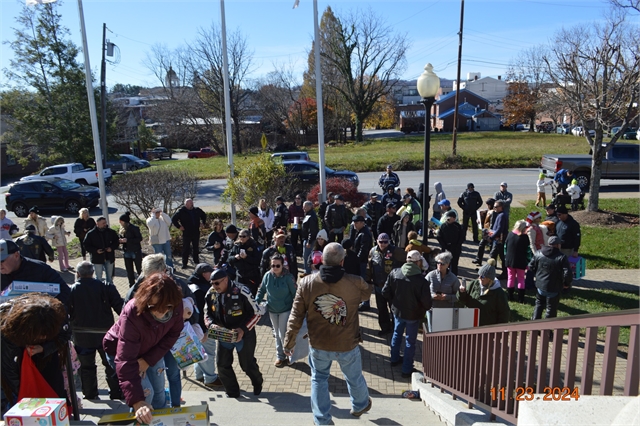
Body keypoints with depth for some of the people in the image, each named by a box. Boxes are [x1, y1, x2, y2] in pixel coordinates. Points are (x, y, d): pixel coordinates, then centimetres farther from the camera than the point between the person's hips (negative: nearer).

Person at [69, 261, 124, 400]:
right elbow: (120, 307, -10)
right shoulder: (106, 287, -8)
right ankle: (117, 395, 21)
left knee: (87, 368, 17)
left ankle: (90, 397, 27)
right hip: (105, 335, 0)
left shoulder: (70, 291, -7)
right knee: (111, 366, 14)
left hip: (82, 338, 0)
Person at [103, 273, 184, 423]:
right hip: (120, 351, -4)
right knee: (145, 392, -12)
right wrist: (137, 401, -49)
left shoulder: (176, 306, -30)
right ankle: (138, 420, 16)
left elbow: (173, 333, -13)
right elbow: (125, 362, -43)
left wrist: (148, 360, -22)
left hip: (152, 350, 4)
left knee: (159, 391, 12)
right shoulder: (132, 315, -43)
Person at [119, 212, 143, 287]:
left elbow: (140, 238, -17)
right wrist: (120, 241, -7)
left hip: (136, 252, -7)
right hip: (127, 252, 7)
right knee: (129, 271, 12)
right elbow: (122, 239, 17)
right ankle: (132, 286, 23)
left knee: (139, 270, 2)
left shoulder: (134, 228, -13)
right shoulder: (122, 229, 6)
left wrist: (127, 240, -22)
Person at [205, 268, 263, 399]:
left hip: (244, 334, -4)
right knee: (222, 365, 6)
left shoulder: (242, 291, -24)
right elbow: (208, 314, 5)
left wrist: (243, 329, -27)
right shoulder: (210, 294, -9)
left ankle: (257, 383, 42)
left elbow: (256, 313, -16)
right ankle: (232, 393, 29)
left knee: (247, 364, 9)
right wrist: (212, 324, -17)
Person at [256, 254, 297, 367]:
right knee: (277, 334, 17)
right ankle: (280, 356, 33)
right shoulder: (267, 276, -10)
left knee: (283, 334, -2)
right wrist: (256, 301, -10)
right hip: (272, 310, 4)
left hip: (285, 310, -4)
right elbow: (262, 290, 3)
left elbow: (295, 294, -13)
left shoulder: (288, 277, -20)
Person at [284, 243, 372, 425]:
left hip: (318, 345, 0)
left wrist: (289, 342, 3)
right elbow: (367, 293, 5)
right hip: (348, 344, 0)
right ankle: (360, 405, 53)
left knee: (319, 379, 25)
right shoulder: (355, 283, -19)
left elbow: (296, 316, -11)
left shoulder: (306, 283, -18)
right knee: (354, 378, 27)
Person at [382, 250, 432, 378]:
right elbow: (427, 303, -21)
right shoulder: (421, 280, -27)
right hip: (413, 314, -4)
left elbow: (385, 292, -7)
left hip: (397, 310, 4)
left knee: (397, 334, 27)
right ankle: (407, 369, 25)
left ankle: (395, 359, 45)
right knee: (410, 341, 12)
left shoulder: (394, 273, -14)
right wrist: (425, 308, 3)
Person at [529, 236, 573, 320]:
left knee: (539, 305, 24)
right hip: (553, 289, -4)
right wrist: (567, 283, -3)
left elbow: (531, 266, 5)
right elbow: (568, 273, -21)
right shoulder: (561, 257, -16)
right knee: (551, 309, 10)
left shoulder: (539, 253, -2)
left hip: (540, 286, 4)